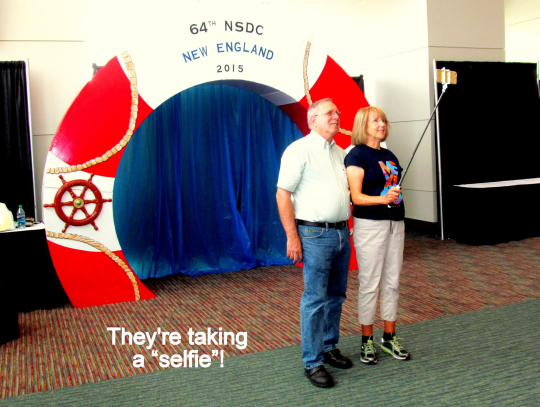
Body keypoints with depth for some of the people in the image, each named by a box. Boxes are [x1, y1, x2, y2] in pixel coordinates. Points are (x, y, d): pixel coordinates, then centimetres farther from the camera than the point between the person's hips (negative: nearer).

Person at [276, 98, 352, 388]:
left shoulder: (339, 152, 15)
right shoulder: (299, 150, -8)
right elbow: (283, 195, -12)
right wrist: (292, 237, -16)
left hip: (342, 232, 8)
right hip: (315, 235, -7)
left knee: (336, 295, 14)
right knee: (315, 298, -3)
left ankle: (329, 347, 29)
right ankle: (312, 362, 7)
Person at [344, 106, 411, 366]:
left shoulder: (389, 156, 14)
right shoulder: (357, 155, -8)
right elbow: (356, 197, -17)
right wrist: (383, 199, -30)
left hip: (395, 223, 7)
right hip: (369, 225, -7)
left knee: (392, 282, 11)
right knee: (369, 284, -1)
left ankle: (389, 338, 23)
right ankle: (367, 341, 12)